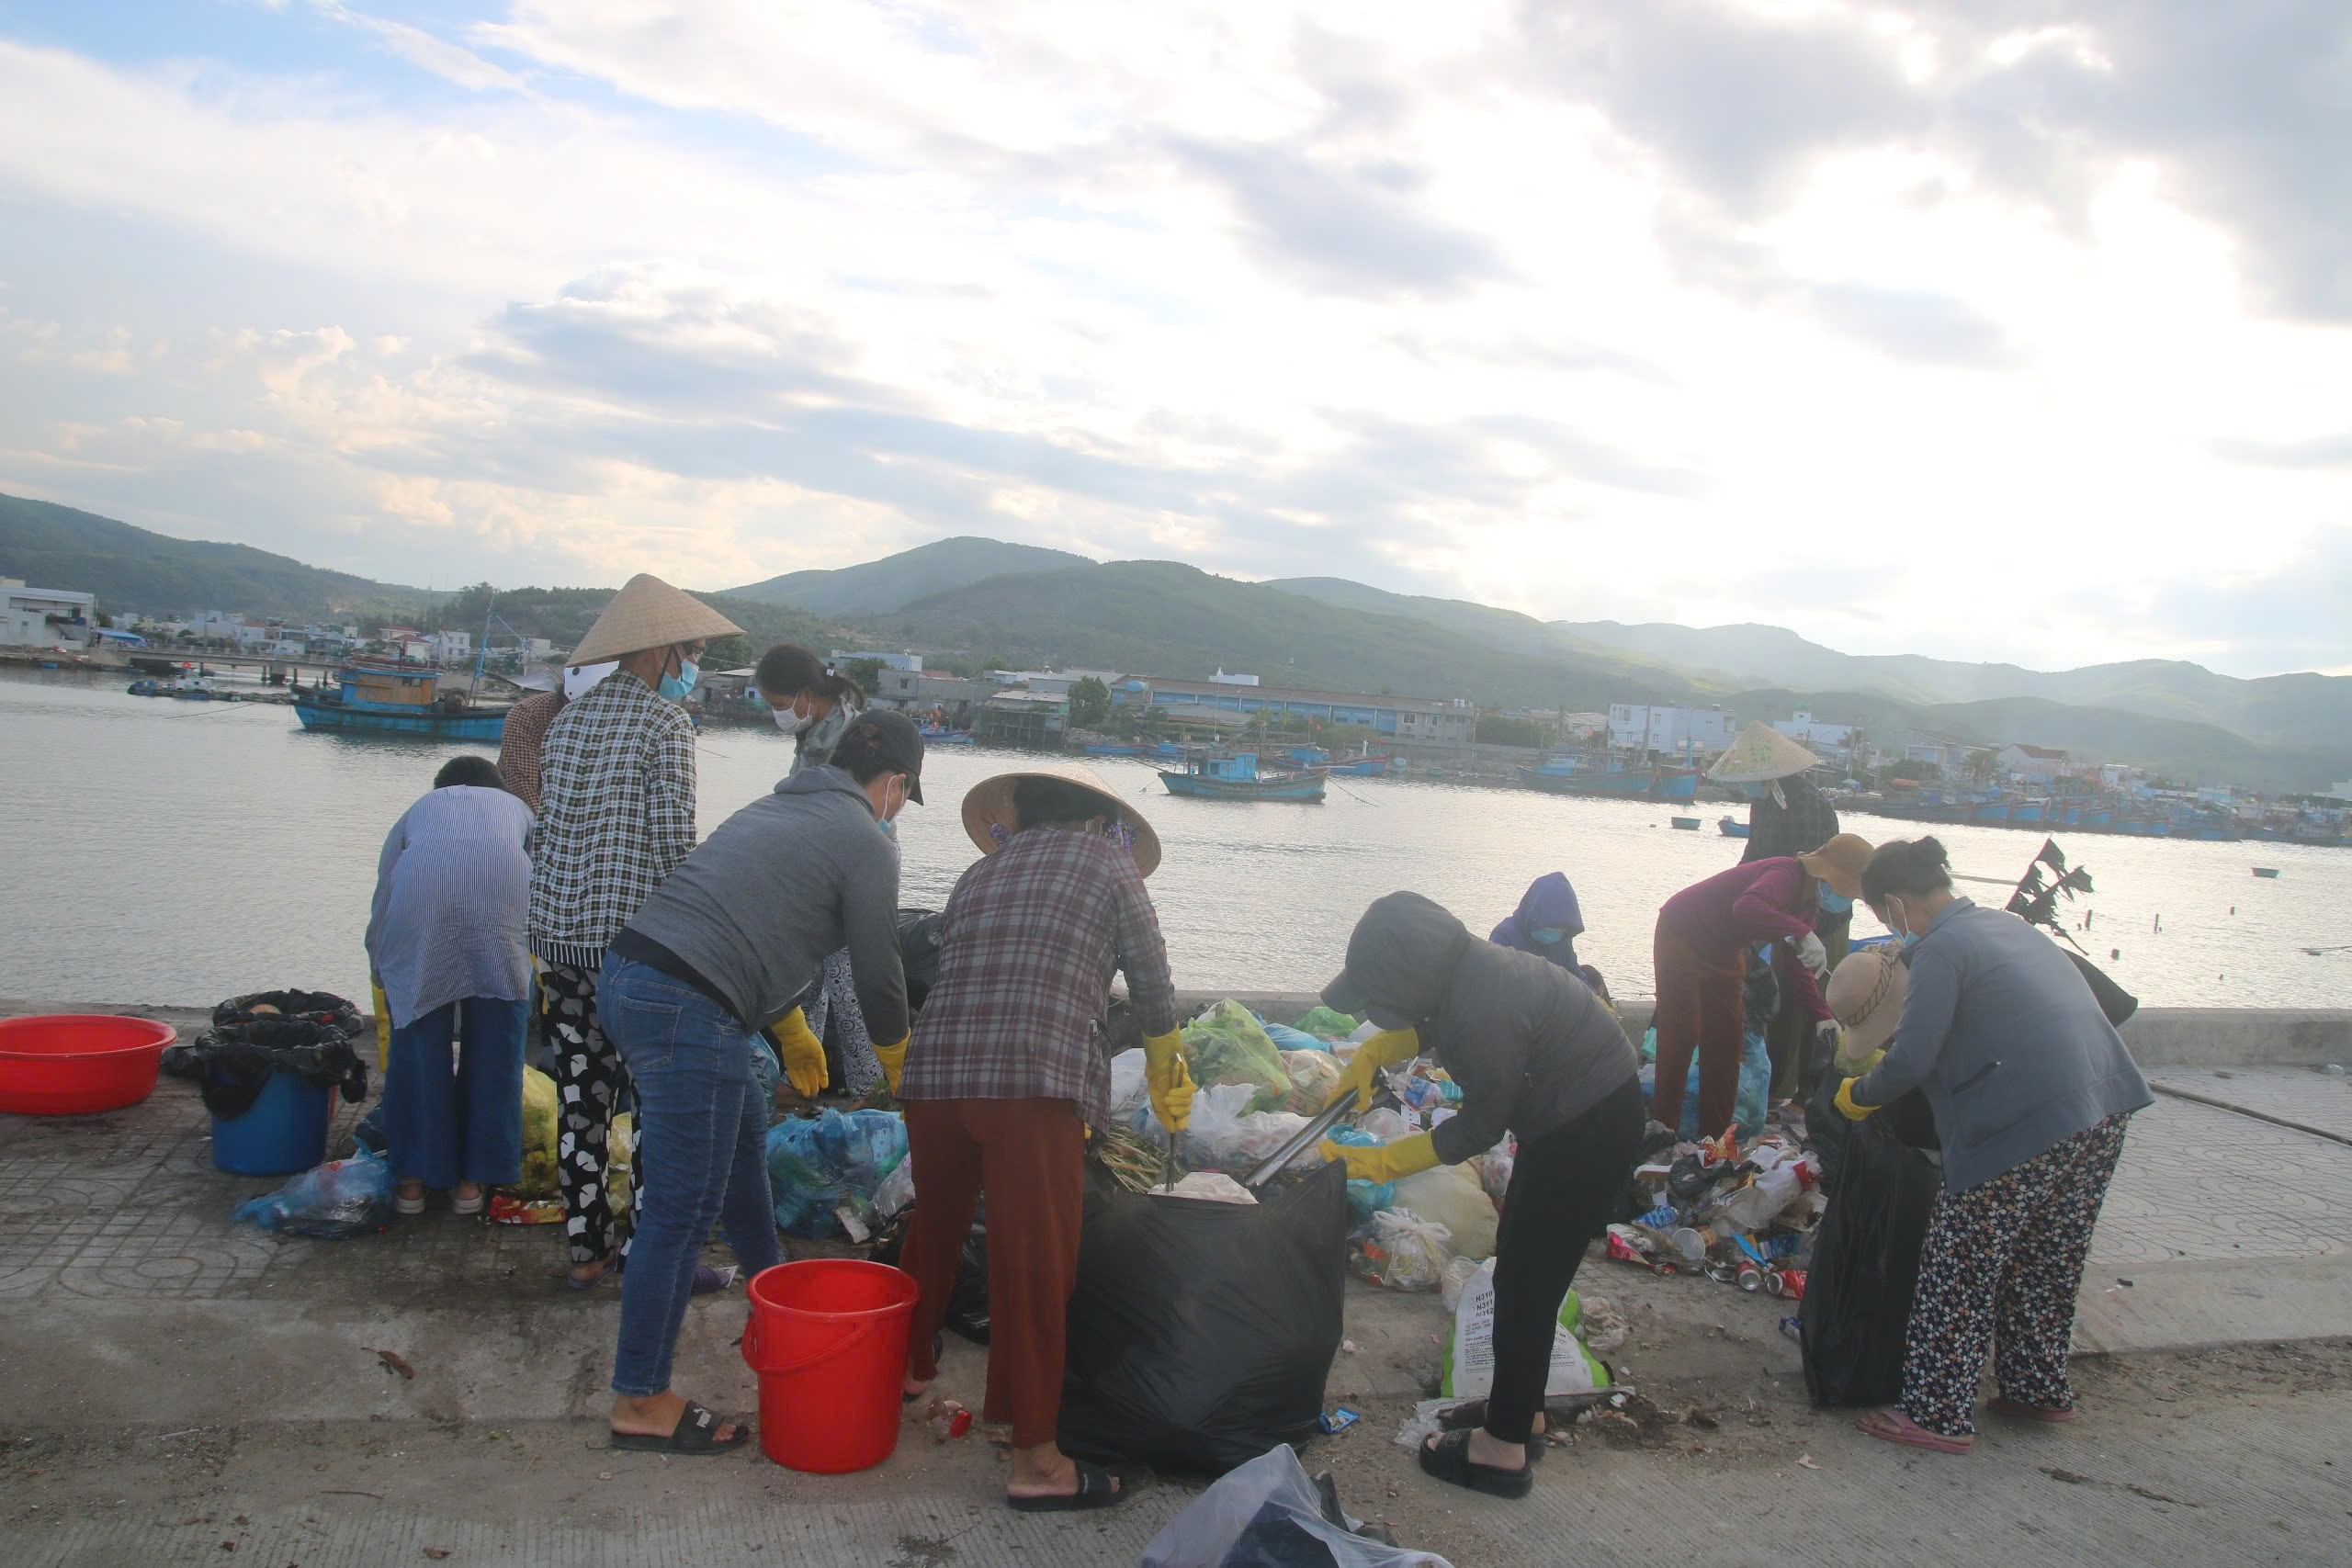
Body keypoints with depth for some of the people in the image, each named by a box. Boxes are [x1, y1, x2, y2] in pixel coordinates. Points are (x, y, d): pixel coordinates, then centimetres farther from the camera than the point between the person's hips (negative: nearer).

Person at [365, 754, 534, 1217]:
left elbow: (381, 900, 31)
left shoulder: (418, 809, 37)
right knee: (494, 1045, 12)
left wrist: (382, 972, 42)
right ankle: (472, 1179, 18)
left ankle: (412, 1178, 20)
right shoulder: (516, 807, 38)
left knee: (416, 1040, 13)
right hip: (502, 894, 0)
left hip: (419, 890, 0)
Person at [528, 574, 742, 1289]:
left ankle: (586, 1250, 19)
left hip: (559, 933, 7)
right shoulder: (664, 722, -9)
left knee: (580, 1095, 12)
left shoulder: (567, 719, 12)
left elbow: (541, 830, 14)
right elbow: (672, 838, -15)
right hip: (632, 936, -7)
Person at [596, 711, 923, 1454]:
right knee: (681, 1207, -2)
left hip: (628, 971, 10)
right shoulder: (866, 846, -2)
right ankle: (641, 1403, 6)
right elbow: (878, 974, 3)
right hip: (687, 1009, -10)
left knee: (742, 1137, 26)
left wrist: (790, 1027, 44)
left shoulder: (775, 807, 23)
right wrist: (898, 1048, 24)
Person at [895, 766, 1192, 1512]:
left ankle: (908, 1365, 46)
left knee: (935, 1228, 25)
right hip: (1035, 1084, -5)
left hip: (935, 1073, 6)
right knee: (1034, 1262, -1)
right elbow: (1152, 981, 18)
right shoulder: (1106, 862, 13)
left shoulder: (981, 873, 25)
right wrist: (1167, 1077, 35)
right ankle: (1035, 1461, 5)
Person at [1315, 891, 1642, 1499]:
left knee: (1525, 1277, -3)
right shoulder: (1462, 971, -8)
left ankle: (1504, 1449, 8)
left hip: (1591, 1125, -10)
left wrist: (1379, 1163, -17)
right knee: (1521, 1259, 18)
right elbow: (1427, 1025, 14)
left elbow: (1481, 1128, -21)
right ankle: (1521, 1409, 32)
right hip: (1567, 1112, 10)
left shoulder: (1484, 1018, -34)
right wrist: (1371, 1055, -4)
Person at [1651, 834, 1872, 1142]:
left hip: (1723, 949, 10)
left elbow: (1797, 968, 1)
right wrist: (1802, 934, -57)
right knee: (1681, 1034, -9)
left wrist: (1821, 1016, -10)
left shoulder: (1809, 899, 0)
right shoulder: (1787, 874, -30)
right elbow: (1747, 907, -53)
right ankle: (1663, 1126, 1)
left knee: (1726, 1040, 7)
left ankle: (1715, 1134, 14)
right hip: (1683, 936, -10)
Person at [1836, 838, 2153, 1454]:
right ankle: (2041, 1389, 35)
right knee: (2047, 1264, 23)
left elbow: (1911, 1062, -18)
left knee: (1960, 1276, 3)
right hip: (2102, 1115, 9)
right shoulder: (2007, 925, 15)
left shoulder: (1941, 950, -11)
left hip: (2023, 1127, -9)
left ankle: (1937, 1414, 8)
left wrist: (1857, 1095, 1)